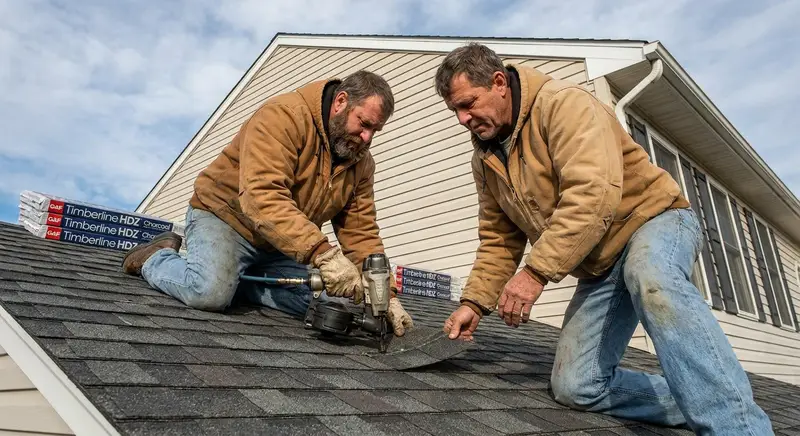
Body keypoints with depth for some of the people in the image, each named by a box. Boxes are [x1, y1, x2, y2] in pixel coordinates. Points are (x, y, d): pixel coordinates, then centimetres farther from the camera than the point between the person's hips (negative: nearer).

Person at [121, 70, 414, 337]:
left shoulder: (361, 161, -3)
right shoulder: (283, 117, -24)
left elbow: (361, 233, -5)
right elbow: (263, 197, -37)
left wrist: (386, 294, -17)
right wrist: (323, 253, -46)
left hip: (281, 247, 7)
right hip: (225, 215, -6)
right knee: (210, 294, -30)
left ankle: (232, 277, 5)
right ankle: (154, 259, 4)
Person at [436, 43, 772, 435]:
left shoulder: (561, 102, -18)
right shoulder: (485, 159, 6)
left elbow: (594, 194, -32)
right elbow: (498, 239, 9)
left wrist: (537, 271, -35)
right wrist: (475, 301, -2)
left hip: (653, 217, -6)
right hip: (599, 267, 7)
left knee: (649, 281, -43)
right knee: (575, 387, -5)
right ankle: (710, 404, 2)